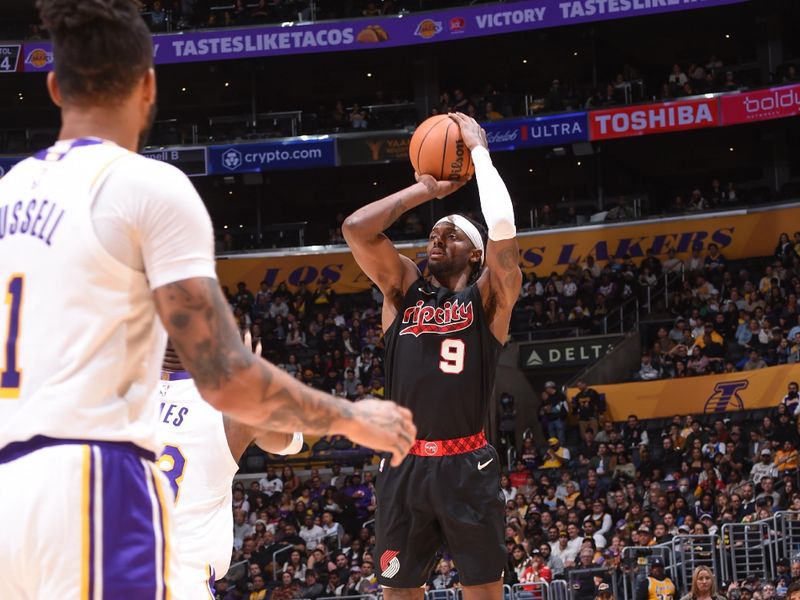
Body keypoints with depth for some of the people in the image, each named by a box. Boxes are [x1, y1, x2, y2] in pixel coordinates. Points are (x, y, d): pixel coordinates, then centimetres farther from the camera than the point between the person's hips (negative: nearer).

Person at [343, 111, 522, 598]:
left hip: (466, 466, -3)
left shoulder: (488, 296, 5)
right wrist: (424, 191, 7)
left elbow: (503, 228, -13)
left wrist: (479, 150, -3)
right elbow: (356, 228, 0)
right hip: (404, 466, 3)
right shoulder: (404, 289, 13)